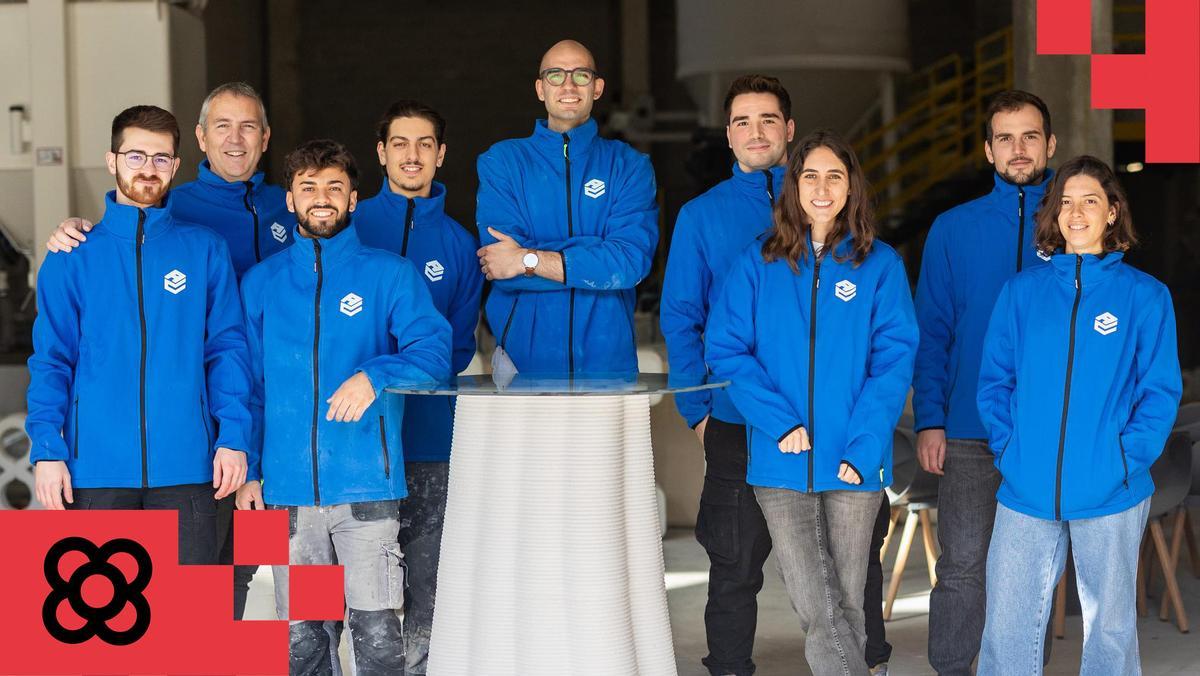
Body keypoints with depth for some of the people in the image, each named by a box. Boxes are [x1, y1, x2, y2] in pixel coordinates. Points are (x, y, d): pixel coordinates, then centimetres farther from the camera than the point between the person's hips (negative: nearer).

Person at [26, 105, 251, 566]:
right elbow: (50, 360, 4)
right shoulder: (73, 256, 6)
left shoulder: (205, 250, 6)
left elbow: (227, 349, 4)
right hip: (97, 469, 0)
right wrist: (47, 450, -6)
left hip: (185, 465, 0)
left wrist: (233, 437, -6)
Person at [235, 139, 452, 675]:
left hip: (366, 486, -2)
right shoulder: (261, 282, 12)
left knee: (377, 631, -5)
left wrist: (375, 375, -24)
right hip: (287, 487, 3)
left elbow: (433, 349, -6)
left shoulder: (388, 273, 5)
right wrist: (247, 470, 6)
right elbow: (248, 384, 14)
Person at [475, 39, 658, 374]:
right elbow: (497, 265, -8)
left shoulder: (629, 166, 7)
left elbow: (632, 260, -10)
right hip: (521, 358, 0)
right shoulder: (501, 161, 6)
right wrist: (599, 255, -11)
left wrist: (529, 259, -13)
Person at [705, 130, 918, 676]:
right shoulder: (759, 263, 6)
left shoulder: (880, 265, 4)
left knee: (846, 604, 6)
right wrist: (779, 423, -11)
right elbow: (726, 349, 0)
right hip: (781, 463, 1)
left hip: (854, 465, 0)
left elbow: (895, 359, -3)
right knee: (816, 606, -4)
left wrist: (863, 447, -13)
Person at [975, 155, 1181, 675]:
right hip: (1026, 492, 1)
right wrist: (1008, 449, -5)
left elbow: (1161, 391, -2)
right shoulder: (1022, 290, 7)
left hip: (1111, 495, -1)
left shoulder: (1144, 295, 1)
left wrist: (1129, 457, -12)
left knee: (1110, 625, 10)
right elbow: (995, 379, 7)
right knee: (1008, 627, 3)